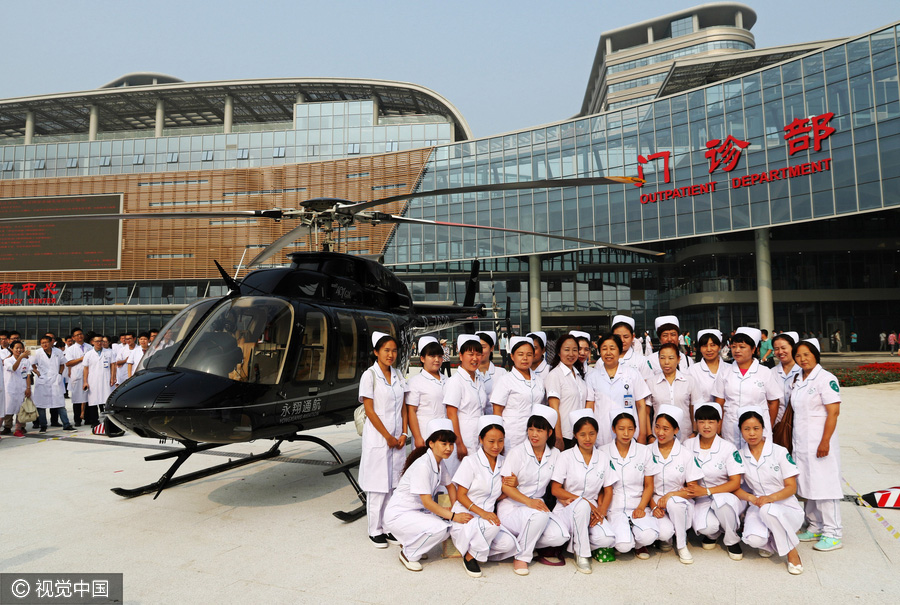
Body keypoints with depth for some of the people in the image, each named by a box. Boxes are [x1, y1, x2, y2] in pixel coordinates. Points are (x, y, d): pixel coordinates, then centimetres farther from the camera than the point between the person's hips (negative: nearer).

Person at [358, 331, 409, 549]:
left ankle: (389, 528, 20)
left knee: (393, 484, 8)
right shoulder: (369, 375, -7)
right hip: (377, 438, -5)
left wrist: (403, 434, 0)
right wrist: (388, 437, -10)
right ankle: (375, 530, 15)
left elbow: (403, 407, 11)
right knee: (377, 486, 2)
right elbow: (369, 410, -10)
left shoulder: (397, 375, 9)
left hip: (396, 438, 5)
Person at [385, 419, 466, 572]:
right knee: (439, 528, -27)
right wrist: (453, 516, -26)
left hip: (417, 512, 9)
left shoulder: (440, 463, 2)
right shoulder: (422, 465, -25)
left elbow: (450, 485, 17)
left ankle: (409, 543, 11)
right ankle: (408, 554, -3)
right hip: (398, 515, -9)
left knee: (449, 526, -6)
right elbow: (427, 502, -26)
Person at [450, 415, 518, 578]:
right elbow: (460, 495, -10)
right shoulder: (470, 461, -8)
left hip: (488, 516, 6)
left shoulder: (502, 463, 9)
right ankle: (470, 556, -7)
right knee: (492, 526, -34)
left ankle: (479, 550, 8)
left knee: (509, 544, -21)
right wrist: (481, 512, -25)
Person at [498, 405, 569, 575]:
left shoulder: (554, 454, 7)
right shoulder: (517, 452, -7)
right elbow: (505, 486, -12)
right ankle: (521, 556, -10)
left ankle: (524, 541, 8)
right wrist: (528, 501, -26)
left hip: (537, 505, 5)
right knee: (539, 515, -34)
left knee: (560, 537, -20)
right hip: (511, 508, -5)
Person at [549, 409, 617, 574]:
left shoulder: (603, 457, 7)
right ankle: (581, 554, -17)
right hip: (567, 509, -3)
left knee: (607, 540, -26)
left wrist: (602, 510, -11)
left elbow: (608, 490, 8)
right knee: (582, 505, -38)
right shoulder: (566, 456, -3)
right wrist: (583, 500, -17)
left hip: (592, 510, 3)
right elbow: (555, 489, -7)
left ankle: (574, 543, 4)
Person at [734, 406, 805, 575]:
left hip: (786, 508, -2)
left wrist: (770, 498, -26)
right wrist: (752, 498, -21)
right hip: (757, 507, 2)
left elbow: (791, 487, -6)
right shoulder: (739, 456, 3)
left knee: (768, 510, -39)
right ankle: (770, 543, 9)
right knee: (754, 539, -30)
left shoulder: (780, 452, -4)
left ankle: (792, 553, -13)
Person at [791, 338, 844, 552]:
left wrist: (825, 442, -20)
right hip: (801, 443, 8)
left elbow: (833, 412, -16)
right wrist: (793, 440, 16)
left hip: (820, 443, -8)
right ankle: (815, 528, 23)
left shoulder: (826, 379, -11)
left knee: (824, 486, -3)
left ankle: (832, 534, 7)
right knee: (808, 485, 12)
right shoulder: (798, 380, 13)